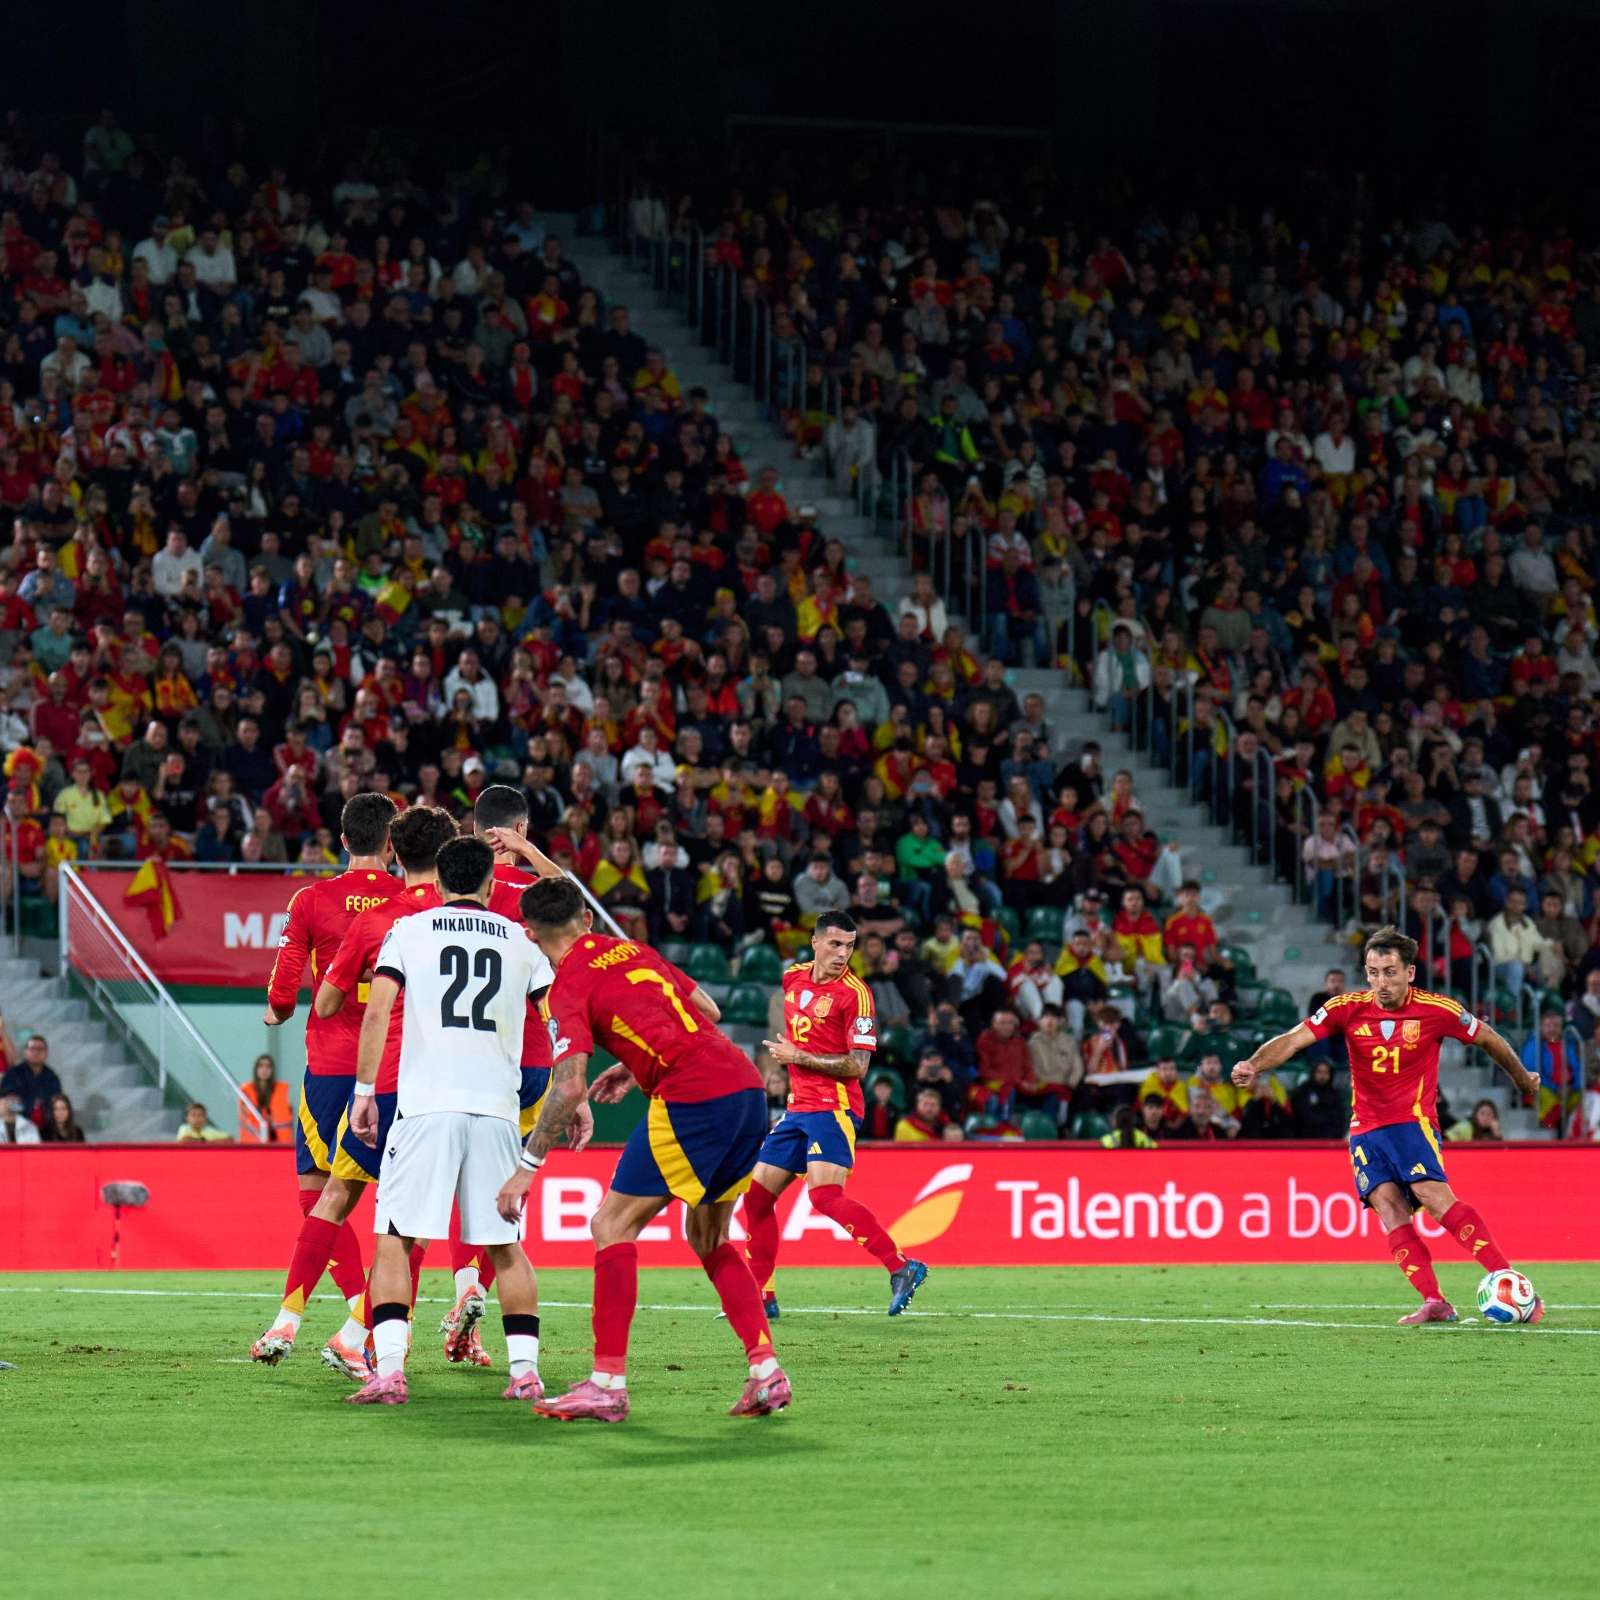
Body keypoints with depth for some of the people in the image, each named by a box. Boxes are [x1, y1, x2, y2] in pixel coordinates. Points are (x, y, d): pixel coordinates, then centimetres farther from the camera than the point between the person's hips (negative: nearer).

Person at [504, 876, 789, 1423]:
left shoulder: (568, 988, -1)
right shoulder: (633, 952, 21)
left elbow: (569, 1086, -11)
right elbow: (708, 1011, 27)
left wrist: (527, 1166, -7)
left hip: (691, 1097, -8)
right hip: (747, 1085, 8)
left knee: (612, 1226, 0)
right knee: (708, 1236, 20)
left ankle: (608, 1382, -6)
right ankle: (766, 1371, 11)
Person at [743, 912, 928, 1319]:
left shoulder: (854, 993, -12)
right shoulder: (793, 978, 9)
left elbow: (857, 1066, -16)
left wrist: (800, 1057, -14)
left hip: (834, 1107, -8)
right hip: (798, 1107, 8)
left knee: (825, 1195, -24)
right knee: (756, 1195, 7)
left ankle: (900, 1267, -28)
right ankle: (759, 1297, 16)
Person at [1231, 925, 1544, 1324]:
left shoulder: (1436, 1010, -7)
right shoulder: (1348, 1008, -2)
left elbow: (1487, 1039, 10)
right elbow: (1293, 1040, -9)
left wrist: (1522, 1078, 23)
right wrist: (1254, 1065, -28)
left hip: (1413, 1120, -3)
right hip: (1366, 1127, 3)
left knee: (1433, 1195, -25)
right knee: (1390, 1209, -16)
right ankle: (1435, 1302, -22)